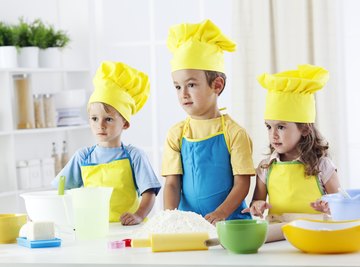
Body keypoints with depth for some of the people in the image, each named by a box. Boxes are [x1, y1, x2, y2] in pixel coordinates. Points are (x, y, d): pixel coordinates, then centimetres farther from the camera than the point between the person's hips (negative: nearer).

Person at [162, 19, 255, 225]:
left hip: (230, 221, -3)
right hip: (188, 223, 3)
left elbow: (242, 183, -4)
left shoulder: (233, 132, -1)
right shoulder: (177, 134, 8)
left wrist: (219, 214, -18)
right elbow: (172, 183, 5)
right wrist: (170, 215, -13)